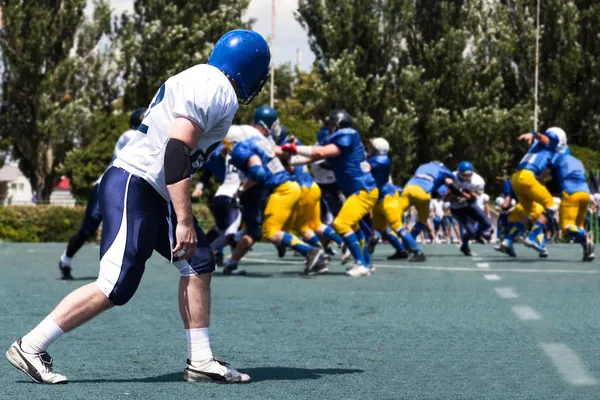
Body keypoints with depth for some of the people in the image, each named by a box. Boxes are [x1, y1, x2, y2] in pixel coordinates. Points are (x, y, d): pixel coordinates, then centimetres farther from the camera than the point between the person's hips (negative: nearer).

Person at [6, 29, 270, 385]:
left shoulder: (201, 80, 18)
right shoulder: (215, 91, -13)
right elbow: (176, 153, -23)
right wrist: (184, 221, -24)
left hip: (154, 195, 11)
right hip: (133, 188, -11)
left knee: (199, 265, 9)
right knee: (116, 287, -13)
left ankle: (201, 361, 13)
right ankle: (30, 348, -7)